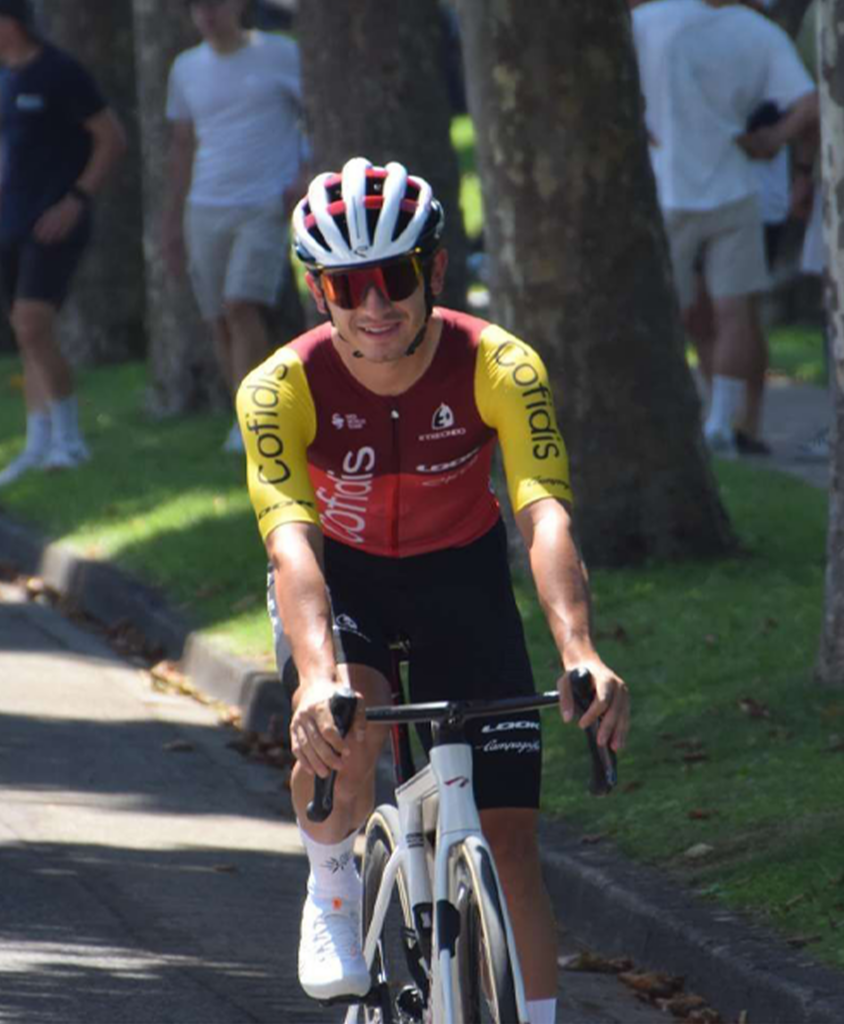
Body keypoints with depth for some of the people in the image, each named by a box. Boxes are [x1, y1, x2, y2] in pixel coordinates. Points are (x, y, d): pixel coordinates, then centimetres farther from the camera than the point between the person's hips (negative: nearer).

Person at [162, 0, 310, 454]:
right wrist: (172, 221, 16)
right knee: (221, 323, 2)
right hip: (207, 211, 4)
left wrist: (307, 178, -11)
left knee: (242, 307, -19)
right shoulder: (186, 68, 11)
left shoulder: (281, 56, 0)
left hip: (267, 208, -4)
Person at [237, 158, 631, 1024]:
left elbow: (545, 515, -39)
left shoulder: (500, 368, -27)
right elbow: (292, 541, -40)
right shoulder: (282, 388, -27)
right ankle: (332, 888, -2)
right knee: (342, 727, -33)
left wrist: (581, 654, -56)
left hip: (461, 573, 1)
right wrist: (318, 673, -58)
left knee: (507, 838, -9)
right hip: (341, 576, -1)